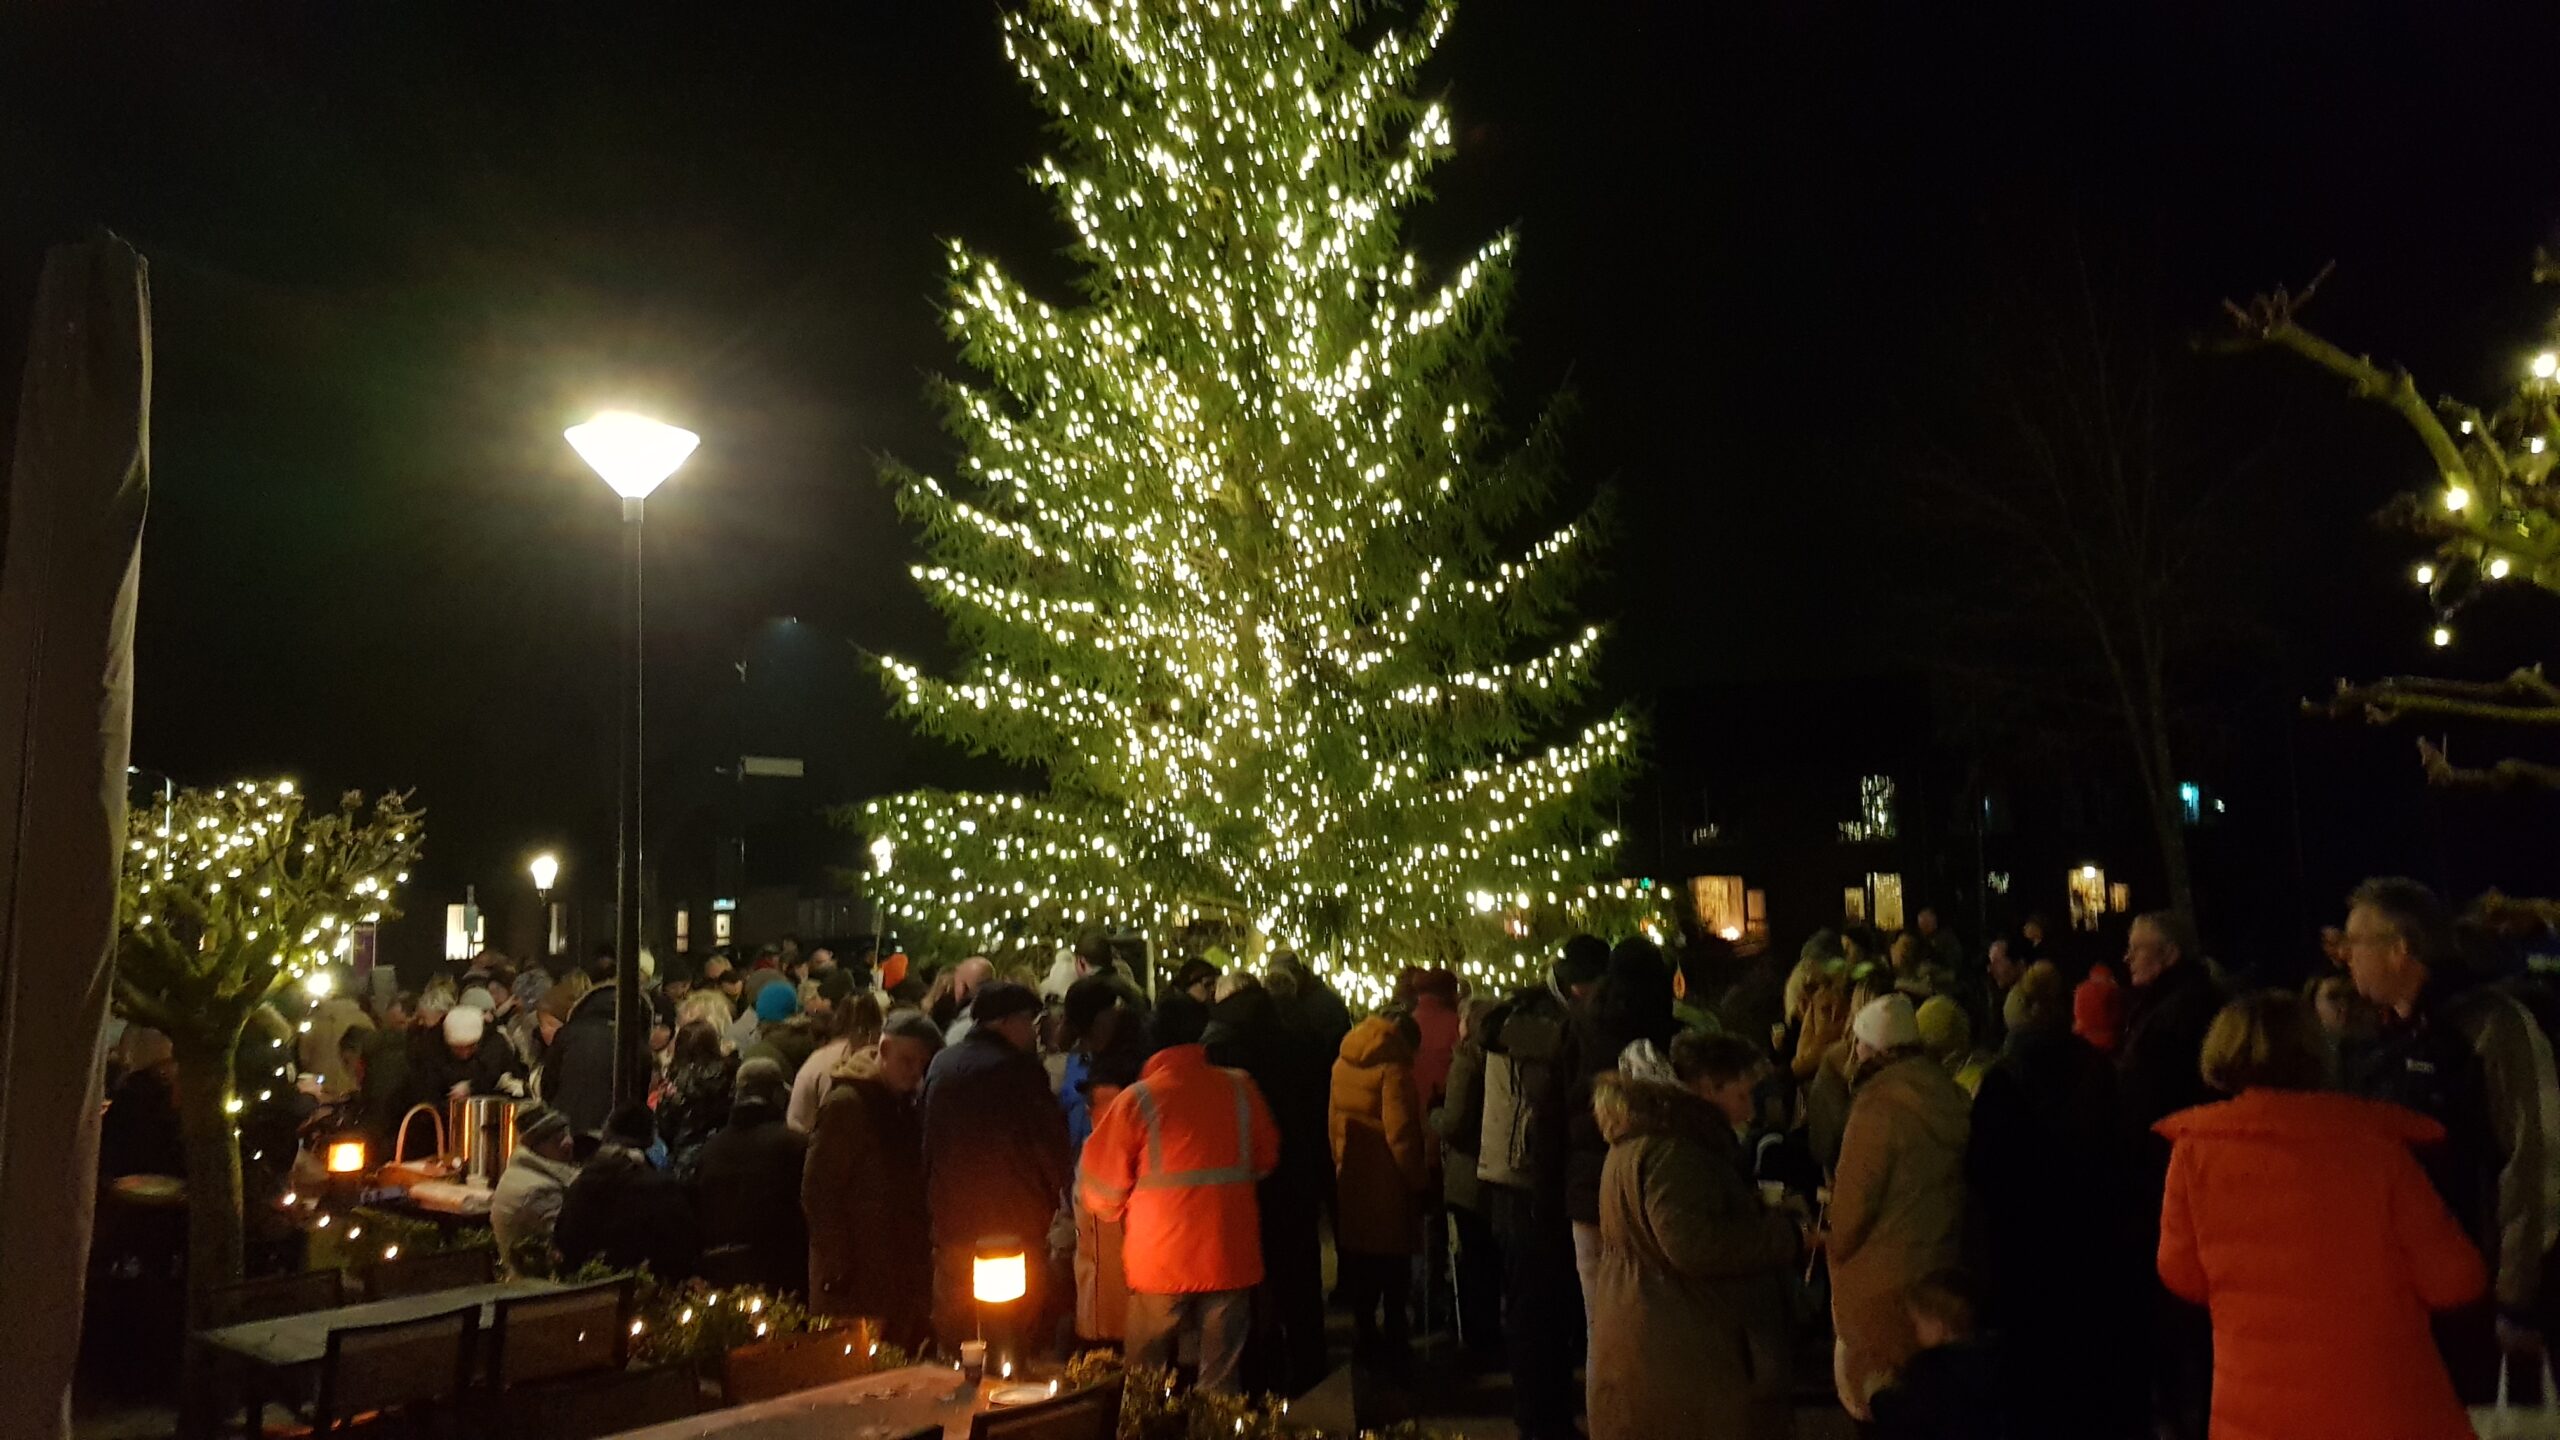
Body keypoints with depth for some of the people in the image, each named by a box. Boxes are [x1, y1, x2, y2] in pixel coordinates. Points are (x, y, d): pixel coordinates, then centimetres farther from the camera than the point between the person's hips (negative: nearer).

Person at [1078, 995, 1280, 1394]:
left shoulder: (1137, 1099, -8)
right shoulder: (1240, 1089, -2)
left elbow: (1102, 1186, -3)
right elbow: (1266, 1160, 12)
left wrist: (1120, 1210, 19)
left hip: (1160, 1260, -2)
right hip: (1230, 1257, 2)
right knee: (1220, 1382, 11)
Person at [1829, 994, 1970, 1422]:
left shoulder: (1880, 1106, -24)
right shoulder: (1947, 1094, -2)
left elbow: (1855, 1197, -18)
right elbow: (1955, 1179, 8)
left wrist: (1836, 1245, 1)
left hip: (1883, 1278, -7)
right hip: (1942, 1265, 7)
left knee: (1871, 1399, 9)